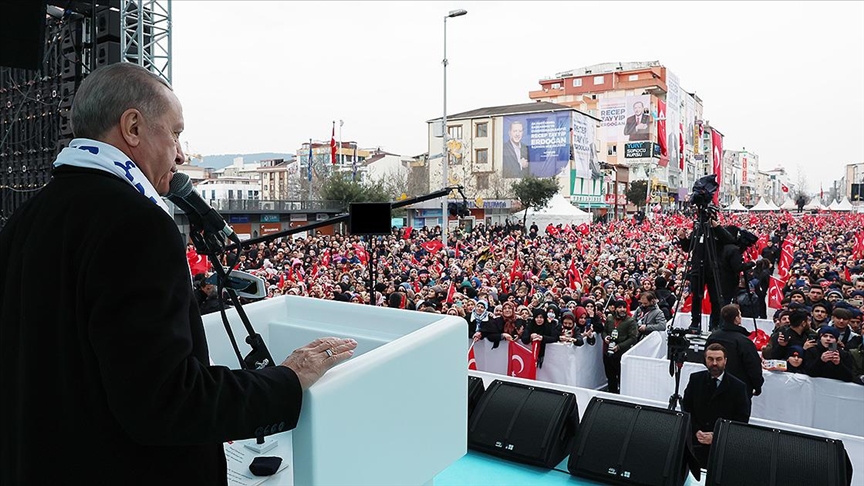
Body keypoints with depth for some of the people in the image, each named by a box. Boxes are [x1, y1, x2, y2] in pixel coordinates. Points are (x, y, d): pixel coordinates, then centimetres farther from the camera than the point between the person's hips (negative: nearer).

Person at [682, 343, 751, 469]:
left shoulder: (738, 387, -5)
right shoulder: (695, 379, 3)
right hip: (696, 442, 2)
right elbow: (686, 407, 7)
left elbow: (742, 420, -4)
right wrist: (696, 431, -7)